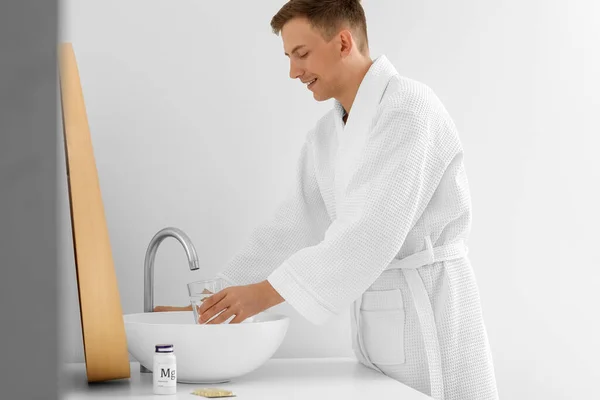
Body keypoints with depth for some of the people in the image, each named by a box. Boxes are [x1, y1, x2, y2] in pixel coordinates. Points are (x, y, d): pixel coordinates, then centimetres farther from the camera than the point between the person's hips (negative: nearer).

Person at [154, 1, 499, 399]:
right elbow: (291, 231, 13)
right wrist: (213, 302, 7)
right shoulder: (326, 136, 11)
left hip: (429, 308, -7)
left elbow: (374, 232, -23)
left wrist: (267, 292, -24)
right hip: (376, 317, 7)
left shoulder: (408, 107, -15)